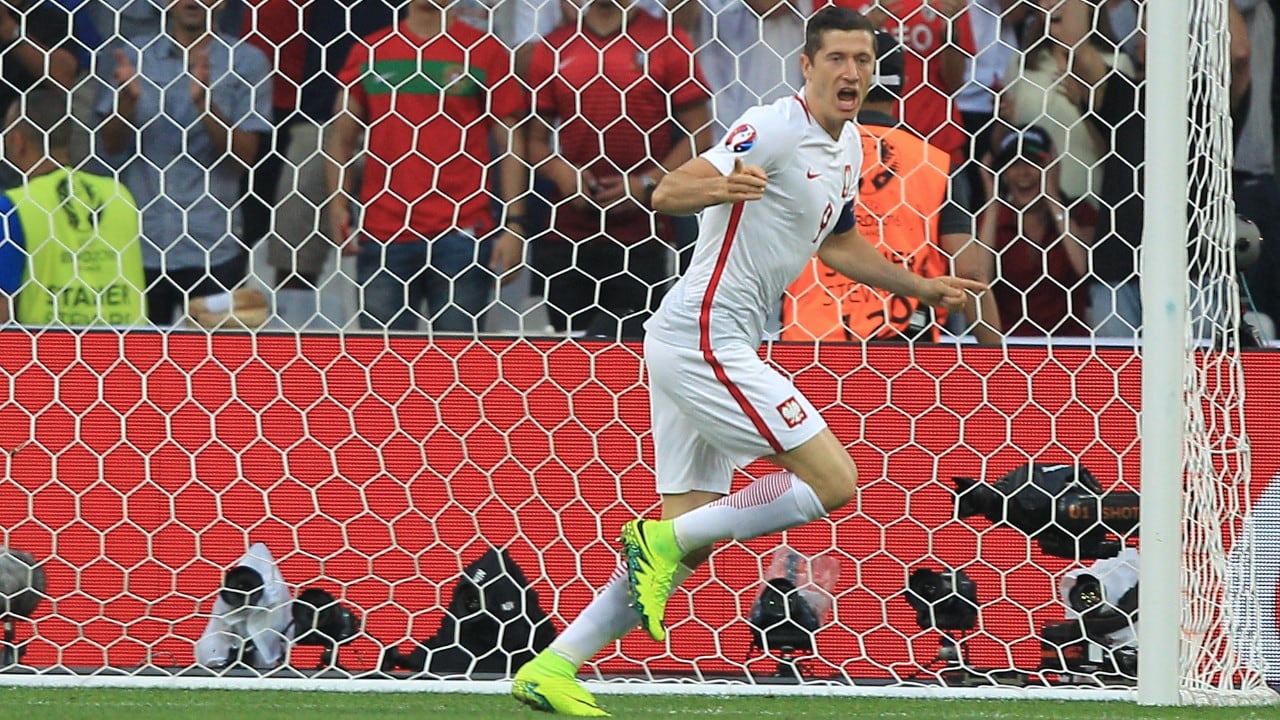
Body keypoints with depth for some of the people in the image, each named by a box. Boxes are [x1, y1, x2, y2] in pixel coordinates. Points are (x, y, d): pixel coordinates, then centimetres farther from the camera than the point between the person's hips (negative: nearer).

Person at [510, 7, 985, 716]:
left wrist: (923, 287, 32)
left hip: (685, 348, 10)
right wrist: (717, 186, -47)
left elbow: (839, 243, 33)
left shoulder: (847, 145, 15)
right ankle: (663, 540, -6)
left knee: (686, 543, 8)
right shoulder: (776, 130, -15)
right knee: (833, 479, -13)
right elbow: (667, 192, -26)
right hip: (705, 342, -10)